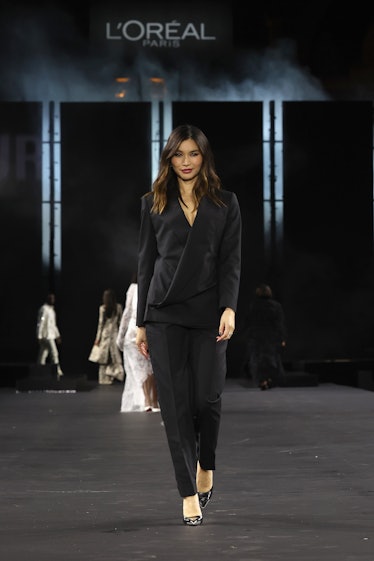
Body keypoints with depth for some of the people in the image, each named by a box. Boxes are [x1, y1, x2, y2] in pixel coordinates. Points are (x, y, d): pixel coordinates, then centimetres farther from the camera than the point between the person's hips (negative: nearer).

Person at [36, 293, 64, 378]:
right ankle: (57, 372, -10)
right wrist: (39, 337, -17)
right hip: (46, 336, -9)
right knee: (54, 353, -11)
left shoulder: (51, 309, 18)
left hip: (51, 336, 9)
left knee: (43, 355, 9)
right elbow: (40, 324, -15)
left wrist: (58, 335, 23)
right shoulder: (44, 309, -11)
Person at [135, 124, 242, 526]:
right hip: (164, 314, 1)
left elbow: (231, 259, 1)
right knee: (175, 403, -3)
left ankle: (206, 465, 29)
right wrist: (141, 322, 6)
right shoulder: (153, 203, 9)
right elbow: (146, 263, 9)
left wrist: (229, 308, -13)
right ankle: (189, 493, 3)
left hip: (208, 313, -1)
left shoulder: (225, 203, 7)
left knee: (207, 398, -1)